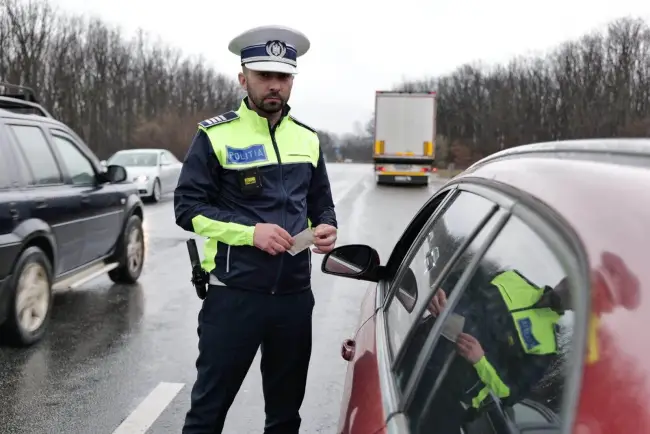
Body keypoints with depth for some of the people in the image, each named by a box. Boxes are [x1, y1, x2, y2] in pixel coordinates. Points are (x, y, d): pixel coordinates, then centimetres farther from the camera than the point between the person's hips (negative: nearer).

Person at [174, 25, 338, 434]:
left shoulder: (308, 138, 10)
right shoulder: (215, 135, -5)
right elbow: (188, 207, -8)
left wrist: (327, 228, -4)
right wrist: (249, 233, -20)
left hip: (295, 293, 5)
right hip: (234, 293, -4)